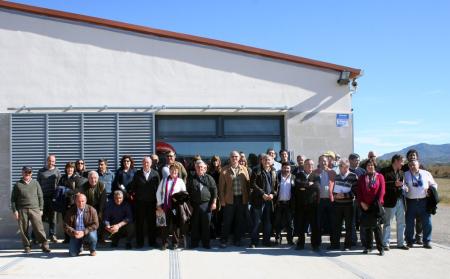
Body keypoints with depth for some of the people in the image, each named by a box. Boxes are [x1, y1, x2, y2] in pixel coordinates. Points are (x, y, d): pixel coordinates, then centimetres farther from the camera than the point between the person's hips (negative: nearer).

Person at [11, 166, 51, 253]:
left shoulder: (35, 183, 10)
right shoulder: (17, 185, 7)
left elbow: (40, 197, 11)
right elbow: (13, 199, 8)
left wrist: (41, 209, 5)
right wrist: (14, 210, -1)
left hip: (35, 209, 0)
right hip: (22, 210, 0)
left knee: (39, 228, -7)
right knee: (23, 230, 2)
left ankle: (44, 245, -3)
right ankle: (27, 247, 14)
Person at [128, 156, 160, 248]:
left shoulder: (155, 174, 2)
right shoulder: (137, 174, 4)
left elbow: (158, 187, 1)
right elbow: (133, 187, 6)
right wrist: (133, 195, -2)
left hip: (152, 202, 0)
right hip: (140, 202, 0)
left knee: (151, 222, 6)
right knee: (139, 223, 5)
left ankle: (152, 242, 16)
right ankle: (139, 242, 13)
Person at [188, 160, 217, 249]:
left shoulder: (209, 178, 6)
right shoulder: (192, 179, 9)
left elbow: (214, 190, 4)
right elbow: (188, 192, 10)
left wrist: (214, 202, -3)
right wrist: (189, 204, 4)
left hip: (206, 204, -1)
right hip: (195, 204, 1)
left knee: (206, 225, 3)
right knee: (195, 225, 6)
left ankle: (206, 243, 13)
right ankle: (194, 243, 15)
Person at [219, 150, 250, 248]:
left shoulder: (244, 169, 9)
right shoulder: (225, 170, 0)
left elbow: (248, 184, 9)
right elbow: (221, 186, -1)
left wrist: (248, 197, 2)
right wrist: (222, 200, -6)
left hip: (242, 199, 3)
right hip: (230, 199, -3)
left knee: (240, 221, 8)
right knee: (227, 221, 1)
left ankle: (237, 240, 20)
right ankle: (223, 241, 11)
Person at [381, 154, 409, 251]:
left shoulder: (400, 172, 14)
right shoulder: (385, 171, -9)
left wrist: (400, 185, 6)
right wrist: (394, 184, -19)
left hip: (400, 200, 7)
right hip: (390, 201, -7)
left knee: (401, 223, 12)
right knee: (387, 223, 2)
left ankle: (401, 243, 22)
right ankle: (385, 243, 9)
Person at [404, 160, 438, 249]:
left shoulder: (426, 174, 10)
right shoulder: (405, 175, 8)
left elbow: (433, 184, 17)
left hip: (424, 201, 1)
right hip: (411, 202, 0)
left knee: (427, 222, 1)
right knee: (409, 222, 3)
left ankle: (427, 241, 13)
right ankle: (409, 241, 17)